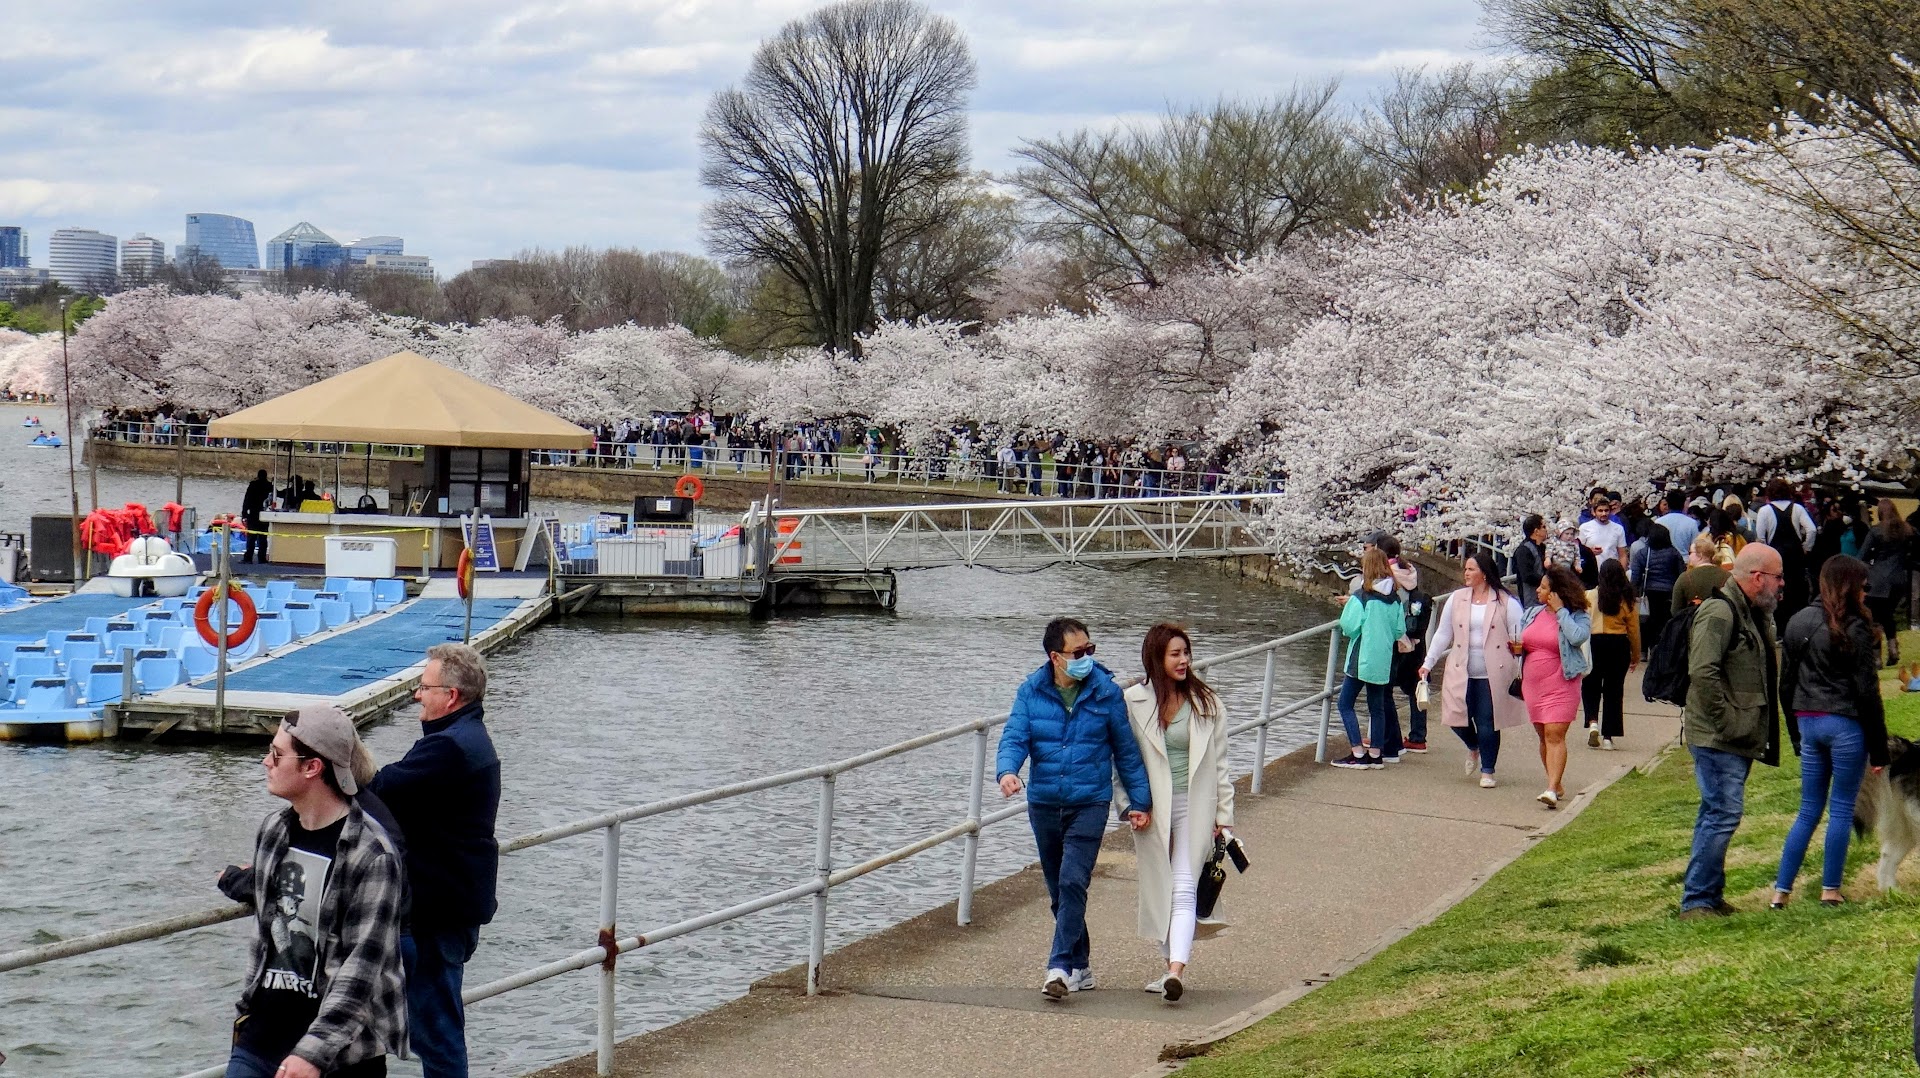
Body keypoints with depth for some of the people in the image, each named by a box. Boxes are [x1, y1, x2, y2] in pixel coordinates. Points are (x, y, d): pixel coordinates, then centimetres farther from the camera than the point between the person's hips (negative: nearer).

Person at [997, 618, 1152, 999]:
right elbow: (1014, 738, -6)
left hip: (1090, 804, -3)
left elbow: (1126, 750, 6)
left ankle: (1061, 967, -18)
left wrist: (1141, 801, 7)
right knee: (1059, 891, 11)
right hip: (1043, 805, 3)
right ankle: (1081, 965, 24)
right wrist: (1007, 771, -28)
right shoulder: (1031, 692, 1)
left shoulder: (1106, 692, -2)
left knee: (1073, 882, -17)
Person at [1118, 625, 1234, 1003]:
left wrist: (1223, 815, 3)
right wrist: (1128, 805, -9)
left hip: (1193, 808, -1)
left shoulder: (1206, 704, 2)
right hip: (1151, 810, 1)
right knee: (1158, 890, 9)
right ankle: (1173, 963, 22)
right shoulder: (1133, 702, -2)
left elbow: (1219, 762, 6)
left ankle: (1177, 969, -23)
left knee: (1183, 890, -12)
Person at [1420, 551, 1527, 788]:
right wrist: (1428, 663, 10)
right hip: (1461, 673, 3)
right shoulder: (1457, 599, 8)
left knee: (1487, 724, -2)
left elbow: (1520, 638, 0)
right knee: (1457, 717, -4)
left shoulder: (1506, 602, -2)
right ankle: (1473, 747, 30)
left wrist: (1521, 671, -7)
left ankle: (1487, 771, 14)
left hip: (1492, 675, -3)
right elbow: (1443, 634, 14)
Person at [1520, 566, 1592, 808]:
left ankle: (1552, 790, -25)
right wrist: (1518, 647, -1)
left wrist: (1560, 611, -18)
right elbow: (1522, 639, 23)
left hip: (1561, 686, -7)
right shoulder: (1534, 613, 12)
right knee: (1543, 736, 11)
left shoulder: (1577, 617, -6)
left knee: (1554, 735, -16)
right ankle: (1557, 786, 23)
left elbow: (1578, 637, -27)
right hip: (1533, 685, 7)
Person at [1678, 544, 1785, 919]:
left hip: (1738, 739, 10)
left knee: (1718, 814, 14)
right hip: (1718, 739, -10)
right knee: (1723, 814, -12)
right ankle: (1696, 900, -9)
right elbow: (1702, 673, -25)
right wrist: (1724, 722, -22)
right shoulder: (1719, 613, -16)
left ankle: (1709, 896, 21)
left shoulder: (1752, 614, 17)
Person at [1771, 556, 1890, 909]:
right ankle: (1830, 890, 7)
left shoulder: (1797, 623, 7)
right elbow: (1867, 692, -11)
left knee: (1808, 810, 12)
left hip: (1808, 722, 6)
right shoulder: (1855, 629, -12)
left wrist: (1796, 735, 20)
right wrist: (1878, 748, -6)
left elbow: (1785, 686, 12)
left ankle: (1781, 891, 6)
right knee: (1841, 810, 4)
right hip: (1846, 726, -6)